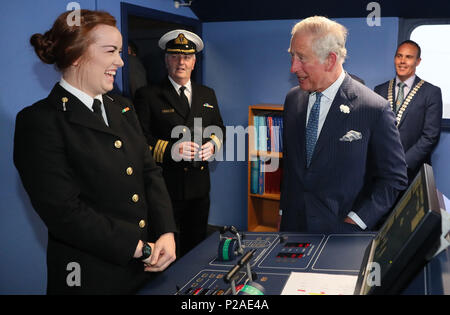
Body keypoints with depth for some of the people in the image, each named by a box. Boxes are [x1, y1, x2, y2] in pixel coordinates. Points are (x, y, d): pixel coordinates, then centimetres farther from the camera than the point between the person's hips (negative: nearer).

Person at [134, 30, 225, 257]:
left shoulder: (207, 95, 14)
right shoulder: (148, 95, -2)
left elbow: (219, 128, 20)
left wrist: (213, 144, -2)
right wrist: (170, 149, -23)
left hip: (200, 185, 5)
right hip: (165, 185, -5)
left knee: (196, 245, 16)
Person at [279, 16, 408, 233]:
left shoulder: (374, 109, -15)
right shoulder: (292, 99, 2)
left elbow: (394, 179, -9)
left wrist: (355, 220, -13)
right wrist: (283, 211, 7)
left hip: (342, 231, -4)